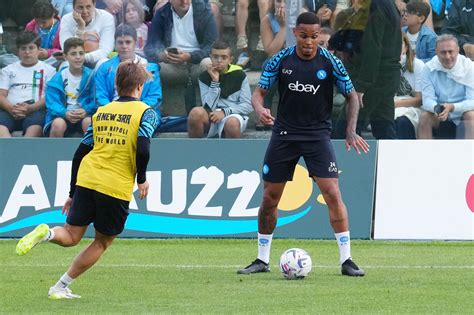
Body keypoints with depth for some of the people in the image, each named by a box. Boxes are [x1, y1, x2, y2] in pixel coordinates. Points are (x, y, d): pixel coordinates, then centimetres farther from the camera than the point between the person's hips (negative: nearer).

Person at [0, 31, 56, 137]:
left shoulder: (48, 70, 18)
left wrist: (30, 108, -15)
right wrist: (11, 108, -11)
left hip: (35, 110, -2)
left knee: (34, 128, -39)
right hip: (10, 111, 2)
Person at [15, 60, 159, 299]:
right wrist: (142, 179, 1)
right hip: (117, 188, -4)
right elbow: (143, 148, -16)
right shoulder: (145, 112, 0)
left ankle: (46, 233, -23)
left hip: (86, 180, 4)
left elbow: (80, 153, 14)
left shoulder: (100, 112, 16)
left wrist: (73, 193, 20)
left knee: (71, 236, 11)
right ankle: (61, 287, 11)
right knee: (102, 242, 14)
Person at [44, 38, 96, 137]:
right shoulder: (58, 78, 2)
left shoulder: (90, 76, 2)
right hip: (62, 115, 0)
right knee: (58, 124, -34)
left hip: (84, 115, 0)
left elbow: (95, 100, -1)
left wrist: (86, 111, -22)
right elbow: (52, 102, -5)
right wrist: (65, 113, -24)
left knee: (89, 122, -34)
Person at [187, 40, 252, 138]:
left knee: (232, 123, -39)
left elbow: (247, 106, -2)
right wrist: (215, 82, -12)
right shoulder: (205, 77, 5)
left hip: (234, 116, -2)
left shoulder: (239, 75, 2)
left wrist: (224, 112, -14)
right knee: (196, 113, -32)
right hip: (211, 119, 2)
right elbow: (208, 107, -6)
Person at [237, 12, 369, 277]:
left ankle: (346, 260, -9)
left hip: (318, 134, -2)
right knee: (270, 197, 5)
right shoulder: (281, 60, -4)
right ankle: (263, 260, 19)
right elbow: (259, 92, 3)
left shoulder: (330, 62, -7)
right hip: (284, 133, 2)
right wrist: (261, 110, -21)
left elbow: (352, 96, 2)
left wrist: (351, 132, -10)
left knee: (333, 194, -15)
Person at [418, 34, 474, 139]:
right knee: (424, 117, -26)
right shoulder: (429, 68, -9)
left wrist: (452, 107, -38)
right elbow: (427, 99, -13)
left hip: (462, 112, -2)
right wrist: (436, 108, -38)